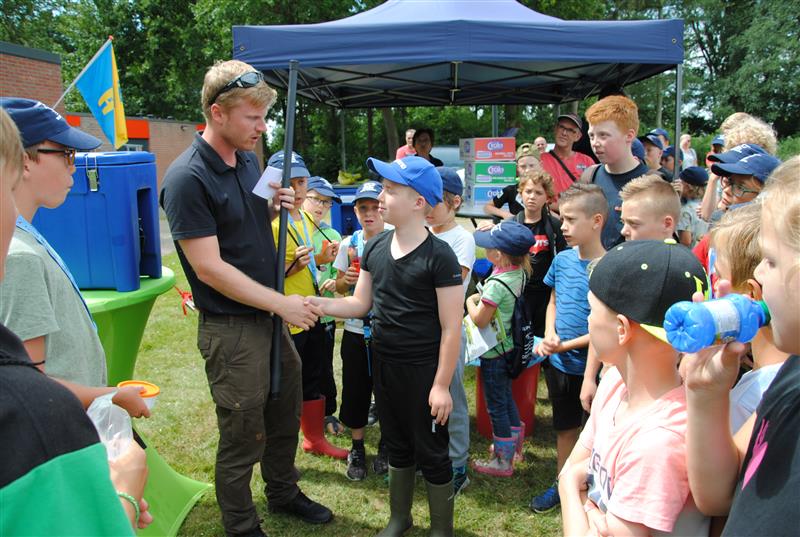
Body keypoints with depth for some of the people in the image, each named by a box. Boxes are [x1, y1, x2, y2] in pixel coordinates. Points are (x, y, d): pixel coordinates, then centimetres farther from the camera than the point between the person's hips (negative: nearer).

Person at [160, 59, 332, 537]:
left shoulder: (248, 159, 5)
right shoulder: (188, 179, -20)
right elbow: (209, 268, -22)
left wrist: (275, 208, -2)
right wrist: (281, 303, -19)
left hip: (270, 314, 8)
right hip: (230, 327, -8)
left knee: (286, 415, 21)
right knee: (244, 434, 7)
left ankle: (283, 492, 45)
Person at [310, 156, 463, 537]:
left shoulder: (439, 256, -17)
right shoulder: (375, 248, 2)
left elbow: (451, 328, -15)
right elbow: (360, 303, 10)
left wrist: (441, 384, -15)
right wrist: (314, 303, -5)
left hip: (423, 371, -6)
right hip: (384, 365, 6)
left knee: (431, 452, 9)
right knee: (397, 445, 22)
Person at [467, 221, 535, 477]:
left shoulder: (497, 284, -29)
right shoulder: (520, 273, -4)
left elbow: (480, 320, -25)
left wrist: (471, 301, -8)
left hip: (493, 353, -8)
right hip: (509, 346, 8)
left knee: (496, 405, 6)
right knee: (506, 396, 25)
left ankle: (503, 461, 19)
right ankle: (513, 442, 43)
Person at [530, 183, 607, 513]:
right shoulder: (563, 259, -1)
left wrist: (566, 346, -18)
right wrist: (549, 335, -7)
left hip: (592, 365, -6)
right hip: (559, 363, 6)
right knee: (565, 427, 22)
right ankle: (562, 484, 39)